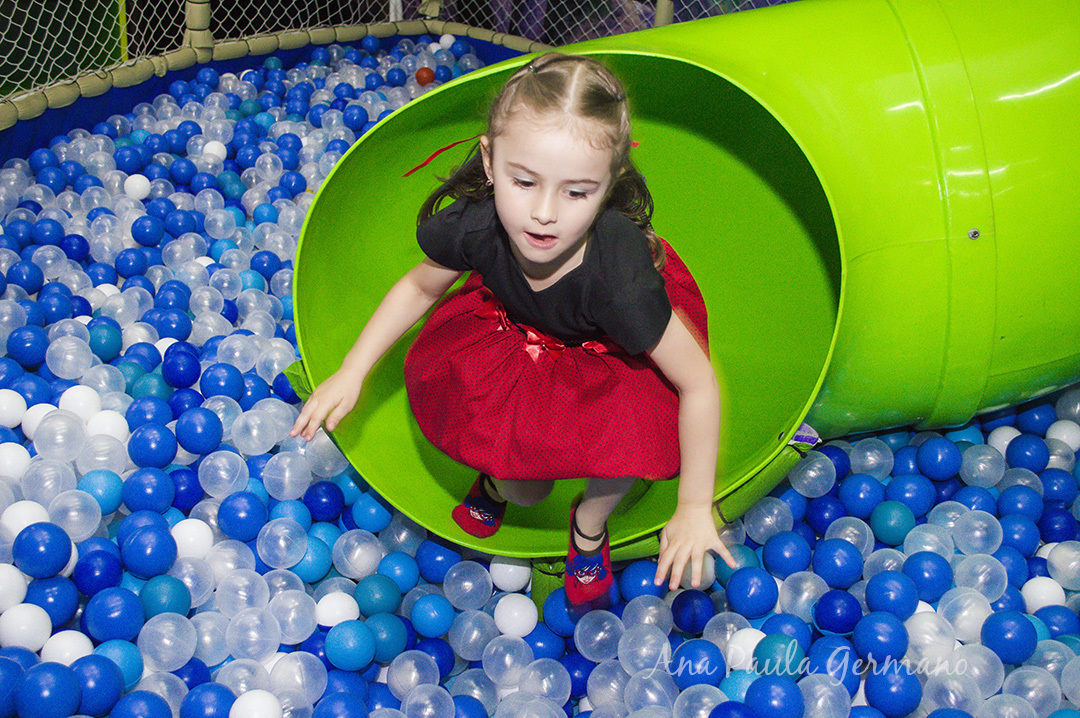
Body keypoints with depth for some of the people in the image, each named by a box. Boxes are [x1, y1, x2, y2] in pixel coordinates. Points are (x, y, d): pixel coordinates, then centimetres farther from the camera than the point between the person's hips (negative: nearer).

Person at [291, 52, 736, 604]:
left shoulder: (618, 277, -44)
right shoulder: (476, 226, -33)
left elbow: (699, 383, -31)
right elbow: (420, 287, -7)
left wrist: (694, 509, -23)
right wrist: (351, 373, -11)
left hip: (613, 351, -2)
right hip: (519, 329, 2)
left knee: (629, 436, -29)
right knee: (523, 489, -10)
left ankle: (591, 521, 6)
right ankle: (500, 481, 30)